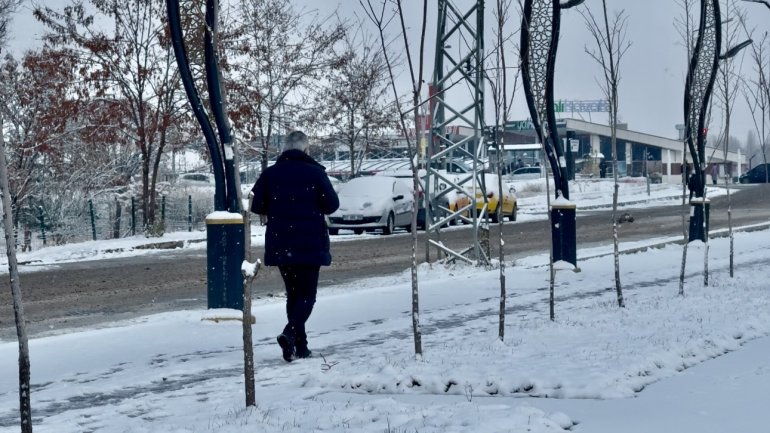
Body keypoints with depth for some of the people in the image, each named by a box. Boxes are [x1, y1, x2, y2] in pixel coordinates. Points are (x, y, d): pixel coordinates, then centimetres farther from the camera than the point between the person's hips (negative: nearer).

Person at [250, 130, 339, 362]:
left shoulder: (270, 174, 0)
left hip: (280, 246, 4)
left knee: (293, 293, 14)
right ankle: (290, 333, -22)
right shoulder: (315, 172, -8)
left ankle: (300, 346, 13)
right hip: (310, 245, -3)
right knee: (306, 294, 2)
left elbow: (257, 206, 2)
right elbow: (332, 204, -7)